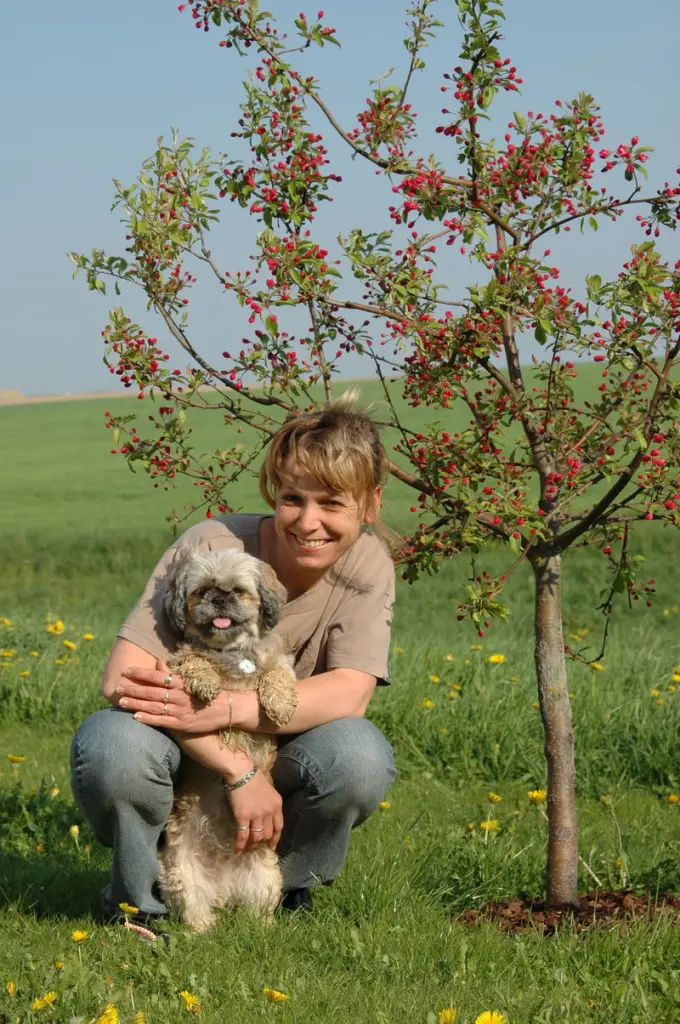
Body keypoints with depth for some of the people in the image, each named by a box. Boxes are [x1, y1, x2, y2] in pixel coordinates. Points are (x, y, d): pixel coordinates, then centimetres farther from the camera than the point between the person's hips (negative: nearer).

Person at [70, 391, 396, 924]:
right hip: (186, 764, -2)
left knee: (360, 755, -30)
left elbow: (351, 693, -22)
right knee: (111, 745, -36)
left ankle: (286, 890, 1)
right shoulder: (213, 544, -19)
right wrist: (239, 770, -34)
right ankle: (143, 900, -4)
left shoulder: (367, 564, -9)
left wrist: (225, 710, -37)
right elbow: (124, 674, -28)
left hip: (277, 768, 2)